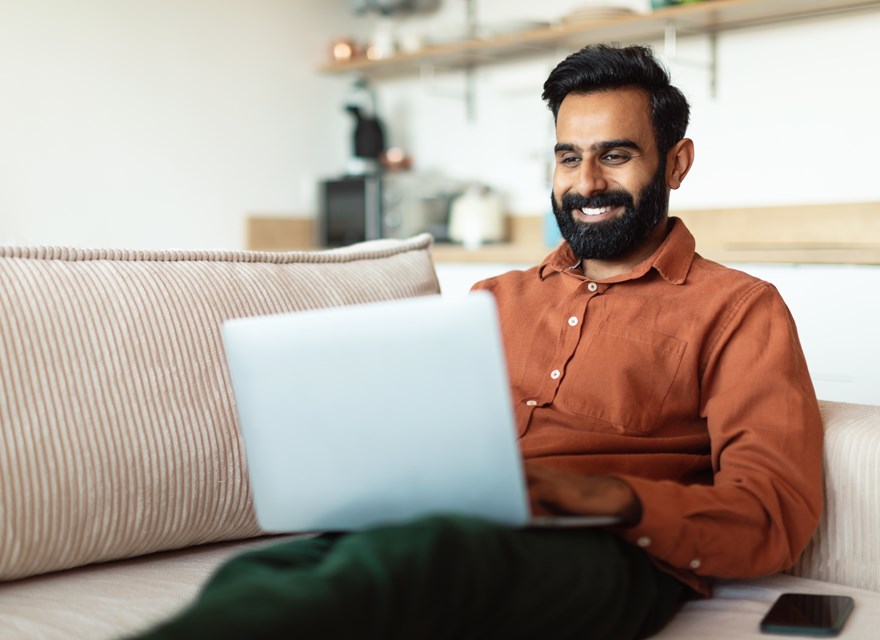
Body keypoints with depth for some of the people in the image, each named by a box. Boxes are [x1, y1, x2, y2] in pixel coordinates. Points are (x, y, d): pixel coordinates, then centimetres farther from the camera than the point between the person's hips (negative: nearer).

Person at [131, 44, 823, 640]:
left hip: (605, 553, -4)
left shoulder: (739, 309, 12)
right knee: (257, 576, -33)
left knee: (411, 555, -41)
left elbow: (778, 516, 0)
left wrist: (609, 496, -19)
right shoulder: (499, 297, 29)